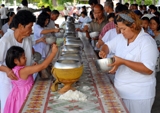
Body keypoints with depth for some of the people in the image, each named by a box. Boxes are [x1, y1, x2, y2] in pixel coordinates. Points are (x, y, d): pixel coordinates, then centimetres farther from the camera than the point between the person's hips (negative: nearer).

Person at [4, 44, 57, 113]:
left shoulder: (13, 69, -4)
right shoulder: (24, 71, -29)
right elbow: (43, 66, -31)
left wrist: (33, 66, 0)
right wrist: (53, 52, -27)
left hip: (18, 96, 8)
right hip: (24, 96, -8)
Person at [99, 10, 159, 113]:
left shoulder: (147, 42, -18)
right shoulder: (121, 38, 4)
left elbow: (149, 69, -25)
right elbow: (108, 46, 19)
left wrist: (123, 62, -30)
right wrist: (104, 51, -6)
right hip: (120, 90, 7)